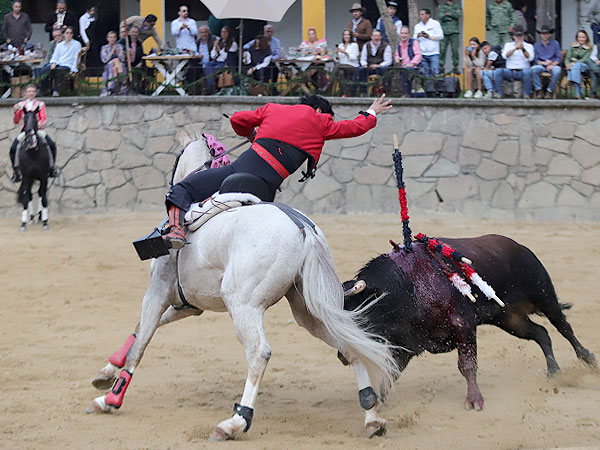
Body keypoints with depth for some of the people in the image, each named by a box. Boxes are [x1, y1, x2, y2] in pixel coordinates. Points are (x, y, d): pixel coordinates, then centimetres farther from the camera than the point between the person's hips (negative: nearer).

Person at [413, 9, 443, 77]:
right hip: (422, 54, 4)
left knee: (435, 73, -9)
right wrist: (418, 36, -10)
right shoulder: (417, 26, 17)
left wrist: (428, 36, -11)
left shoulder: (435, 23, 5)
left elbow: (440, 36, -4)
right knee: (425, 74, 2)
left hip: (434, 53, -4)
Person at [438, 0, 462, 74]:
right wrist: (454, 14, -2)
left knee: (455, 50, -5)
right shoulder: (442, 6, 14)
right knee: (442, 50, -5)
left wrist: (449, 13, -4)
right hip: (444, 31, 0)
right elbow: (441, 16, -4)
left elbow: (459, 15, -4)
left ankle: (455, 67, 1)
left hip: (454, 32, 0)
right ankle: (442, 67, 2)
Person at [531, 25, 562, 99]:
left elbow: (559, 57, 3)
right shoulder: (536, 45, 11)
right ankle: (539, 90, -27)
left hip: (554, 65, -1)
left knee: (557, 71, -37)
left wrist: (553, 64, -15)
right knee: (533, 69, -33)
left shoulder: (555, 43, 9)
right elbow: (535, 59, 5)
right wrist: (544, 63, -14)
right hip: (541, 65, 1)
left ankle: (550, 91, -22)